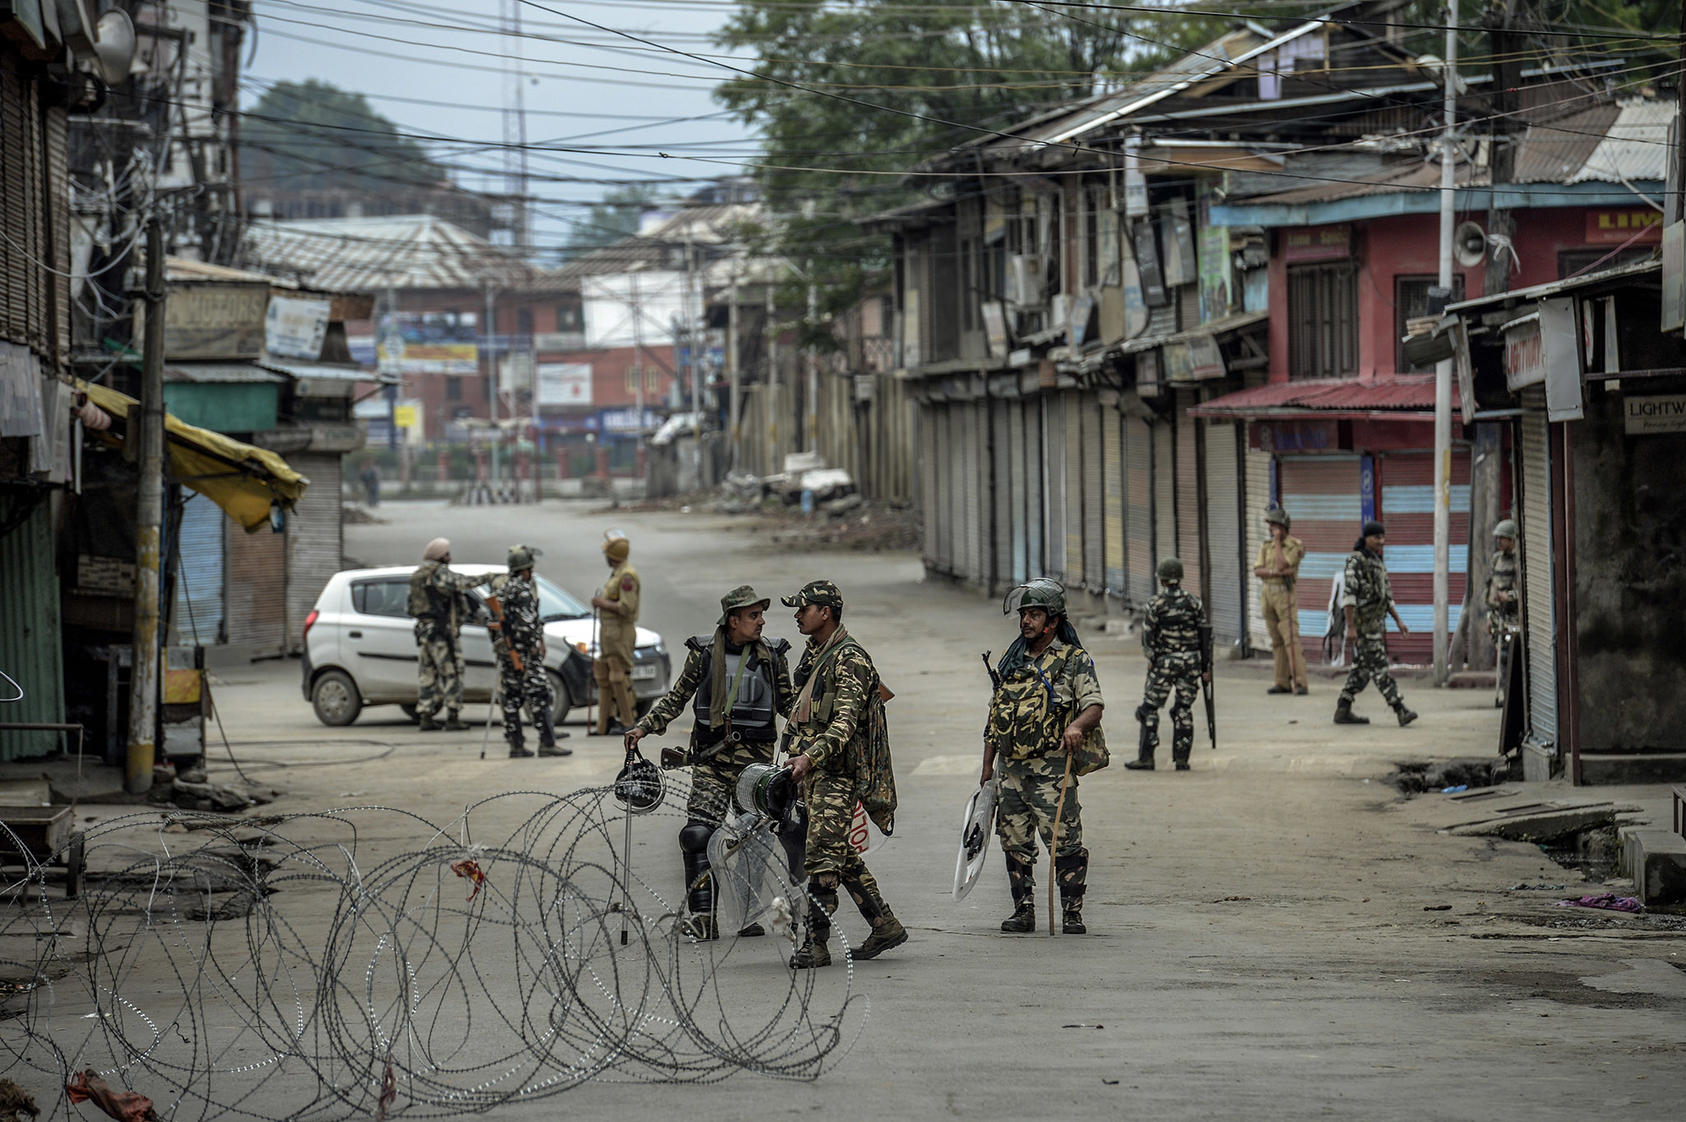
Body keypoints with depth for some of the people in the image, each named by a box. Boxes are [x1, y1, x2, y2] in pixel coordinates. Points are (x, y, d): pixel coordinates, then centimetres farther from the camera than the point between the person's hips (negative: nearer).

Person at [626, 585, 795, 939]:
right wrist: (644, 727, 3)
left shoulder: (773, 655, 6)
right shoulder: (704, 653, 2)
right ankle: (703, 918, -14)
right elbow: (678, 697, 11)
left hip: (756, 758, 1)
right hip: (711, 757, -1)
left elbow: (788, 702, 17)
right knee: (699, 832, -14)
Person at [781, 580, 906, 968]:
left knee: (822, 857, -11)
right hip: (813, 769, 10)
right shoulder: (813, 654, 17)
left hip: (837, 771, -10)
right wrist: (799, 758, 23)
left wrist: (810, 757, -34)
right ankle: (885, 925, 20)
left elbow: (846, 721, -23)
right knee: (841, 856, 13)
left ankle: (816, 943, -11)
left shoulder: (850, 659, -13)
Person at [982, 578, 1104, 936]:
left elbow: (1094, 706, -8)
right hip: (1010, 770, 6)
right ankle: (1023, 911, 15)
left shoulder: (1075, 661, 1)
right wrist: (988, 766, 17)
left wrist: (1077, 725, -31)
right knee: (1015, 844, 7)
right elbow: (995, 716, 21)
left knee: (1065, 844, -8)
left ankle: (1072, 912, -2)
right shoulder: (1011, 662, 17)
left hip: (1051, 768, -6)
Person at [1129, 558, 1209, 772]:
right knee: (1184, 710, 10)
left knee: (1149, 709, 4)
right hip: (1191, 661, 3)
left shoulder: (1155, 604, -7)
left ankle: (1146, 758, 1)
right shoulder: (1194, 602, 2)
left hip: (1164, 662, -3)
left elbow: (1147, 636, -7)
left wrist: (1151, 658, 7)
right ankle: (1182, 758, 7)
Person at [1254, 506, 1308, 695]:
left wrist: (1278, 542, -11)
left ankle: (1300, 683, -18)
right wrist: (1274, 572, -17)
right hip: (1267, 594, 6)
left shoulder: (1295, 546, -6)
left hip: (1284, 594, -6)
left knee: (1291, 640, -14)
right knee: (1277, 642, 8)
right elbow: (1257, 571, 1)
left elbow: (1281, 565, -18)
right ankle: (1283, 683, 11)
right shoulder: (1266, 546, 11)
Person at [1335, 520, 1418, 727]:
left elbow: (1386, 595, 22)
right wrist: (1350, 627, -23)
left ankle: (1343, 711, 16)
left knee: (1362, 669, 11)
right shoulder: (1356, 561, -12)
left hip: (1377, 623, 9)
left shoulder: (1376, 562, 17)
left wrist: (1398, 620, 15)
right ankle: (1401, 711, -17)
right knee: (1379, 668, -11)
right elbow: (1349, 594, -18)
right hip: (1363, 624, -9)